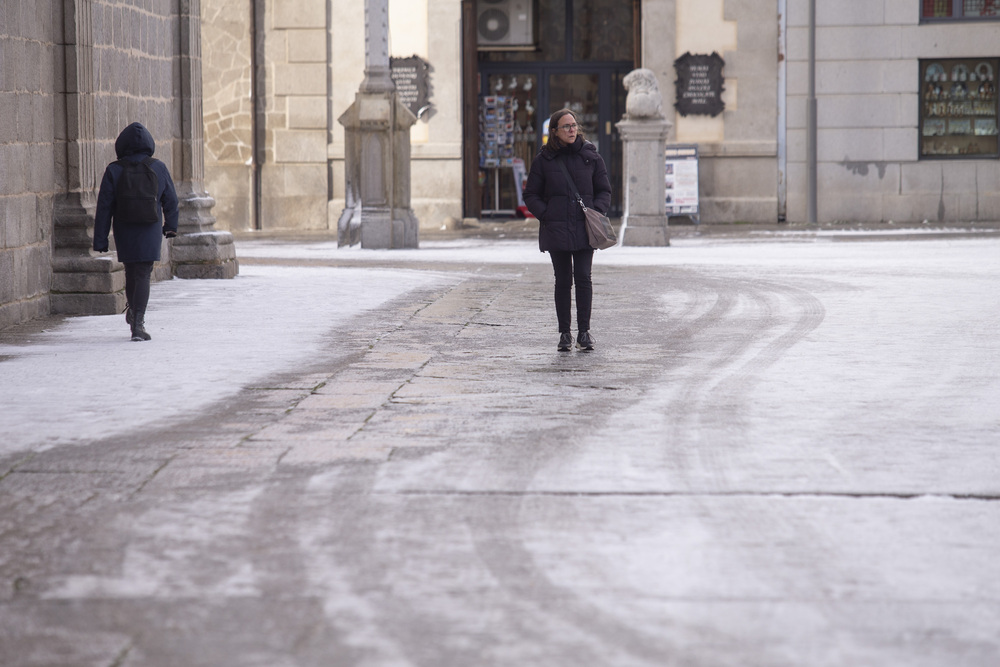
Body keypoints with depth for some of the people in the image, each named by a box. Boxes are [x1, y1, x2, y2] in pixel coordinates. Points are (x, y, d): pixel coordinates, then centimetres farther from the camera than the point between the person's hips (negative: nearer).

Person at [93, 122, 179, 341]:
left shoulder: (113, 171, -8)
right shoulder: (159, 168, -4)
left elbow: (104, 208, -7)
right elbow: (171, 200, 6)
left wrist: (100, 240, -2)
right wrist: (171, 225, 24)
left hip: (124, 233, 1)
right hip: (150, 233, -1)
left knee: (131, 273, 20)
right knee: (143, 276, -2)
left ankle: (133, 311, 38)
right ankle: (138, 323, -13)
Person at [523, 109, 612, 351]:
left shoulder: (590, 156, 6)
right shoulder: (544, 160, 3)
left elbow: (604, 190, 13)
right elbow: (531, 196, 7)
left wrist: (597, 211, -5)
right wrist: (546, 216, -7)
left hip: (584, 229, 0)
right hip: (556, 230, 0)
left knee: (583, 278, -5)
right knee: (563, 281, 4)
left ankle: (584, 331, 2)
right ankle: (564, 333, 11)